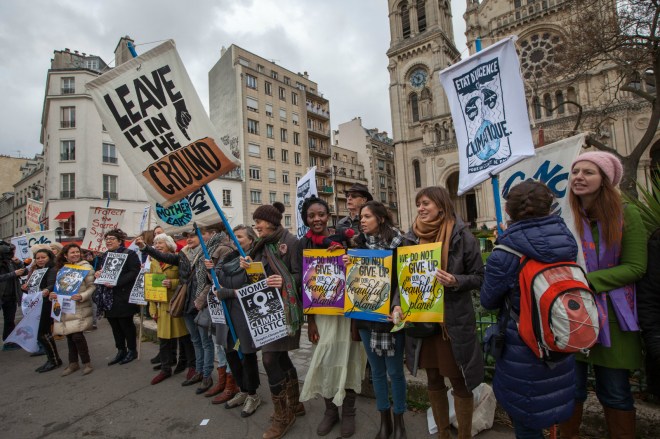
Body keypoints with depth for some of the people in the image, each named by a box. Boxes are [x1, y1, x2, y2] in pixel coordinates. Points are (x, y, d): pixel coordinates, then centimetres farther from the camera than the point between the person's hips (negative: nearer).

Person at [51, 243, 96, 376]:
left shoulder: (86, 267, -6)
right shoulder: (61, 269, 13)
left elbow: (92, 287, -11)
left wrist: (81, 296, -26)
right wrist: (53, 295, -2)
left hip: (80, 308, -6)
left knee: (77, 335, -9)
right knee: (69, 335, 11)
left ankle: (87, 363, 7)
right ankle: (73, 363, 26)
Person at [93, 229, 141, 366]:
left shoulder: (129, 254, -9)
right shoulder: (104, 256, 15)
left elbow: (134, 272, -18)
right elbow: (99, 271, 21)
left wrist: (116, 282, -25)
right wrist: (97, 274, -3)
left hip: (123, 297, -7)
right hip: (108, 298, 7)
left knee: (126, 324, 2)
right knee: (115, 325, 13)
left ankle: (132, 350, 17)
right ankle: (121, 351, 26)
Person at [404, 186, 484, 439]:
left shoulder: (462, 236, -8)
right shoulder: (413, 238, 3)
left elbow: (479, 278, -3)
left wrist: (456, 281, -22)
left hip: (454, 321, -4)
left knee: (460, 383, 9)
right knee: (433, 380, 18)